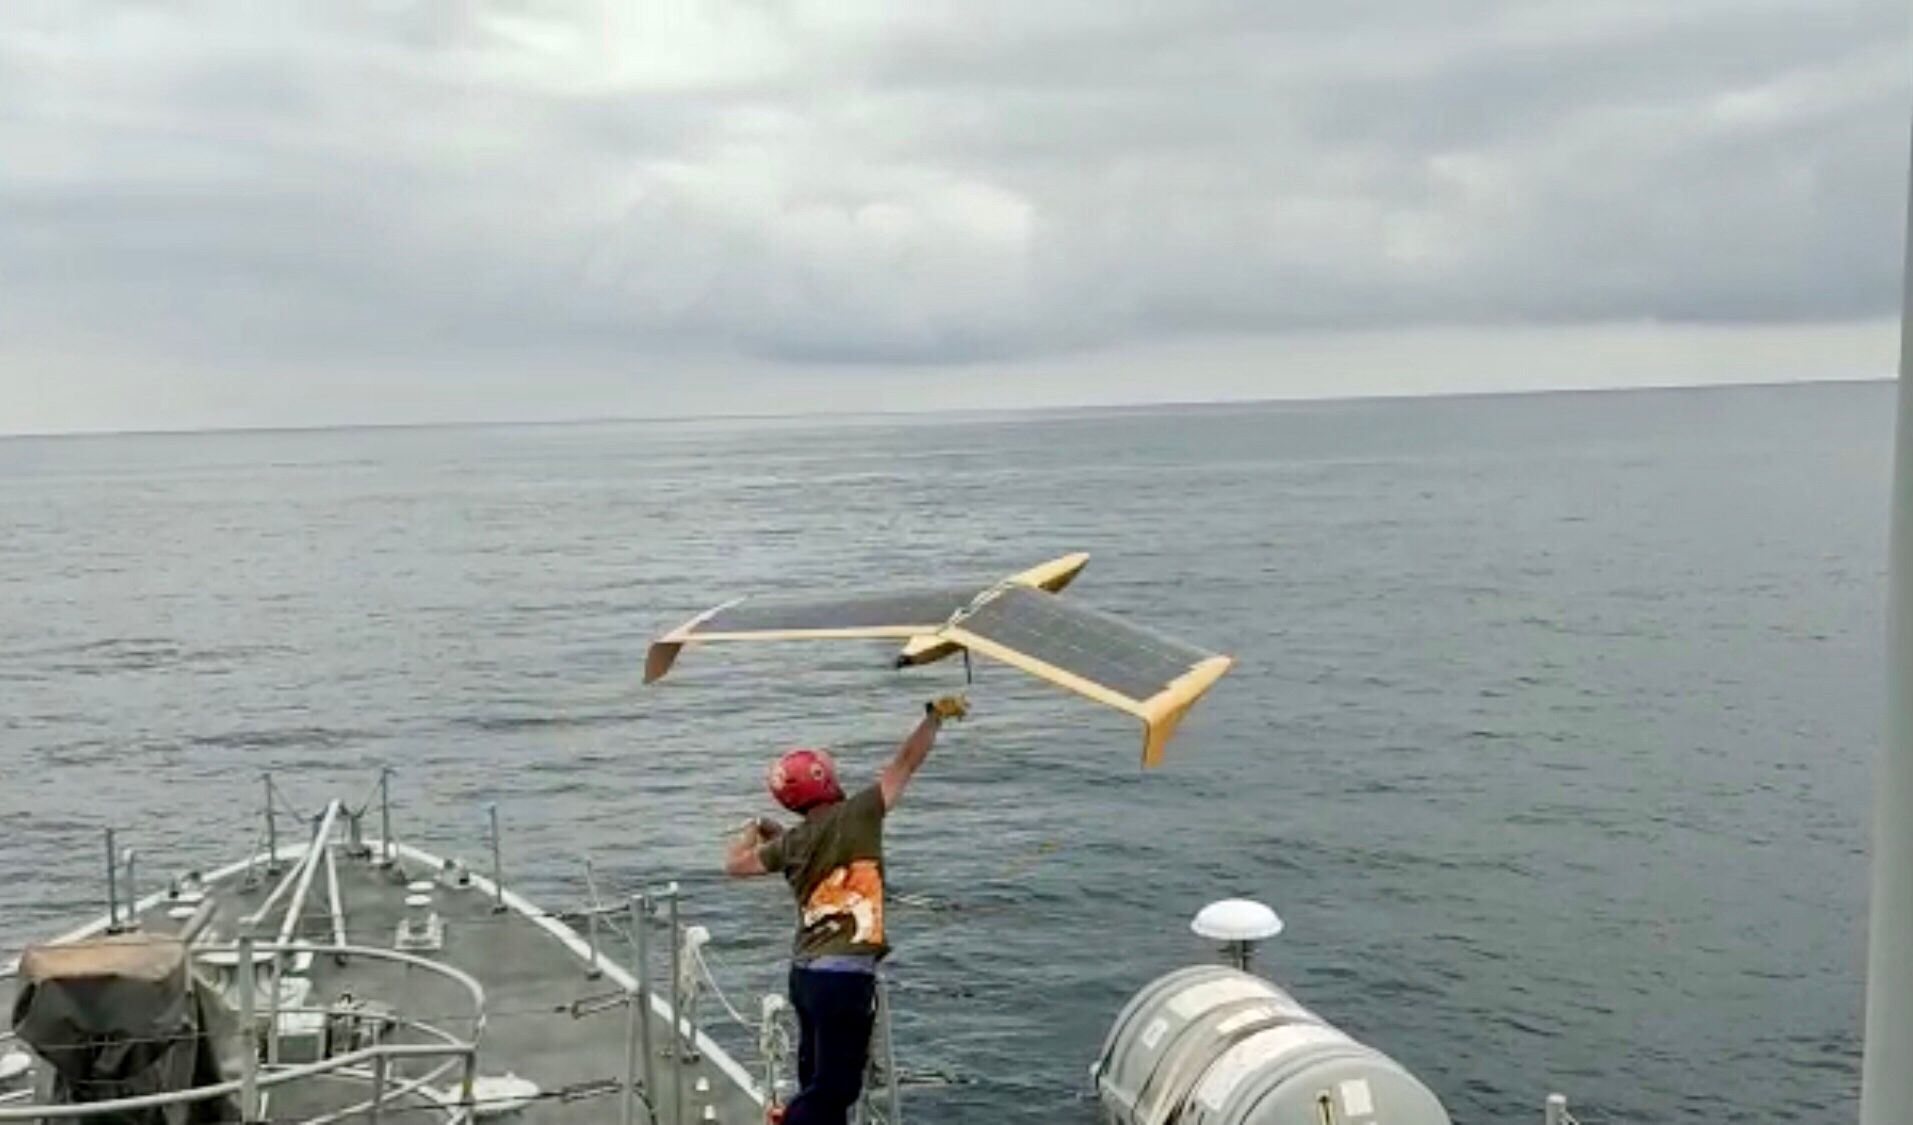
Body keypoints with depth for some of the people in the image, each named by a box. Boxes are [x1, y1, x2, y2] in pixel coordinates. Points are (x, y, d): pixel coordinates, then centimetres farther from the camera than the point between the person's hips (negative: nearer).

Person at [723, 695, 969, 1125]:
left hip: (805, 972, 7)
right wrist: (936, 715, 6)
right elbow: (905, 763, -5)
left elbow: (735, 863, 20)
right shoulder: (854, 816, -9)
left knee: (819, 1083, 17)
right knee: (834, 1087, -1)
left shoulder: (792, 842, 7)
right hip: (845, 976, -7)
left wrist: (754, 830, 38)